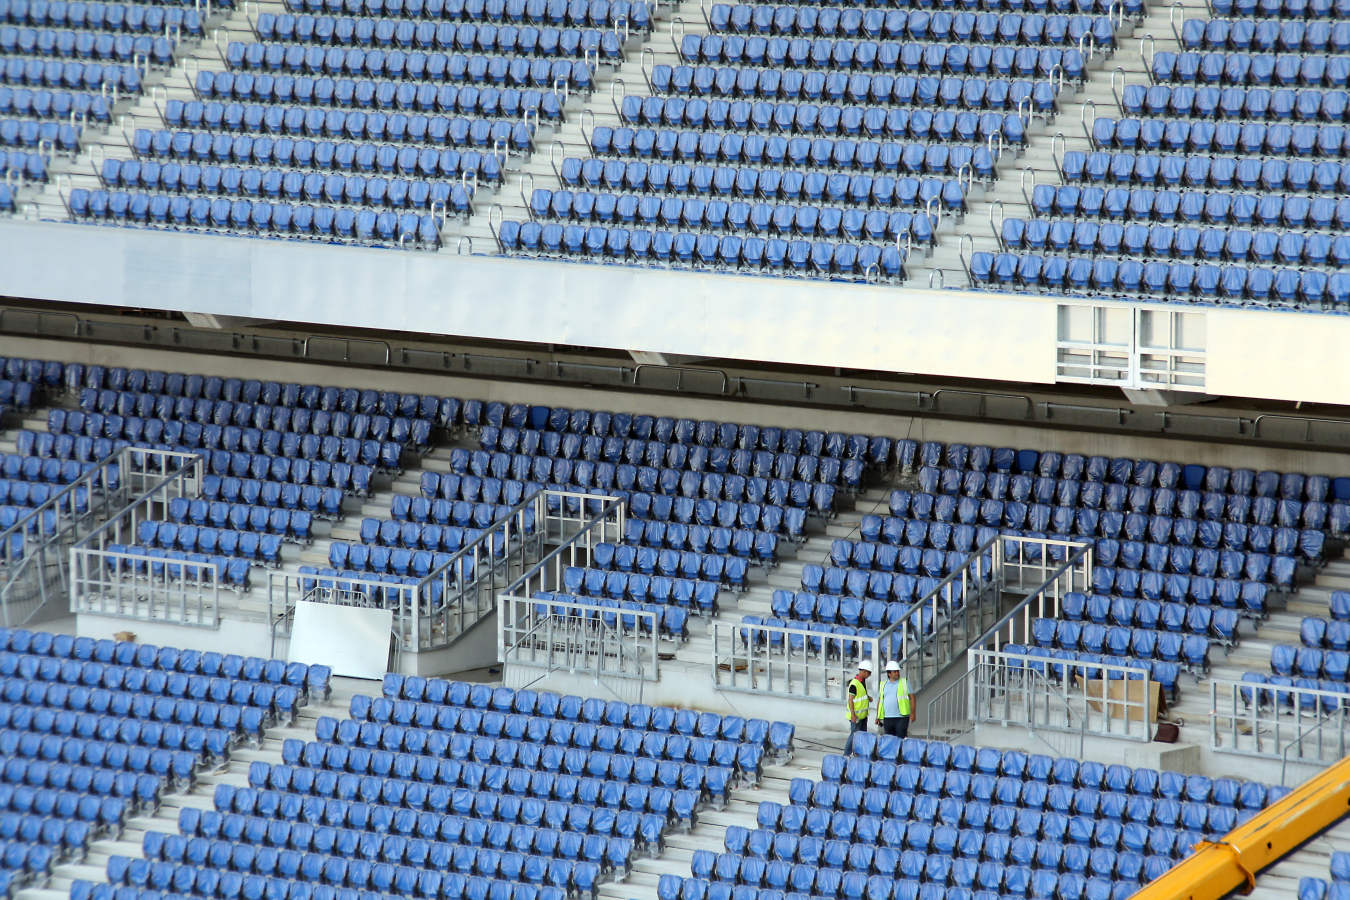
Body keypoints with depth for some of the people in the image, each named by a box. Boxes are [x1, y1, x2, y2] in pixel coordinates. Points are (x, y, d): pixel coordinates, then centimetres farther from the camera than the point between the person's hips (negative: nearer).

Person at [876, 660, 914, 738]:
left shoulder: (904, 682, 3)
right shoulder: (884, 684, 12)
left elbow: (912, 697, 1)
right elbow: (880, 700, 17)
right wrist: (878, 717, 12)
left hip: (901, 717, -4)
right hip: (887, 718, 4)